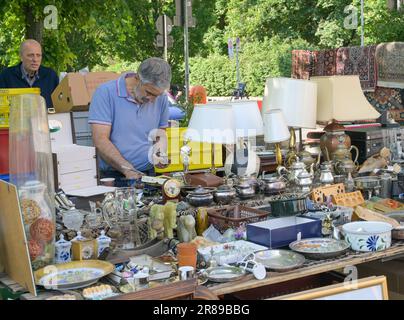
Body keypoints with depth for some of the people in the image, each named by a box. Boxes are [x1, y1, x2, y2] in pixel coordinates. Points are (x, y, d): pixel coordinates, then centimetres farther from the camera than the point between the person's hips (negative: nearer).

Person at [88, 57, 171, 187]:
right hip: (114, 178, -4)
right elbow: (100, 141, -12)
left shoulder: (161, 98, 9)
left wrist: (161, 152, 0)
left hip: (149, 175, 4)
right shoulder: (106, 92, -7)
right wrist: (129, 170, -19)